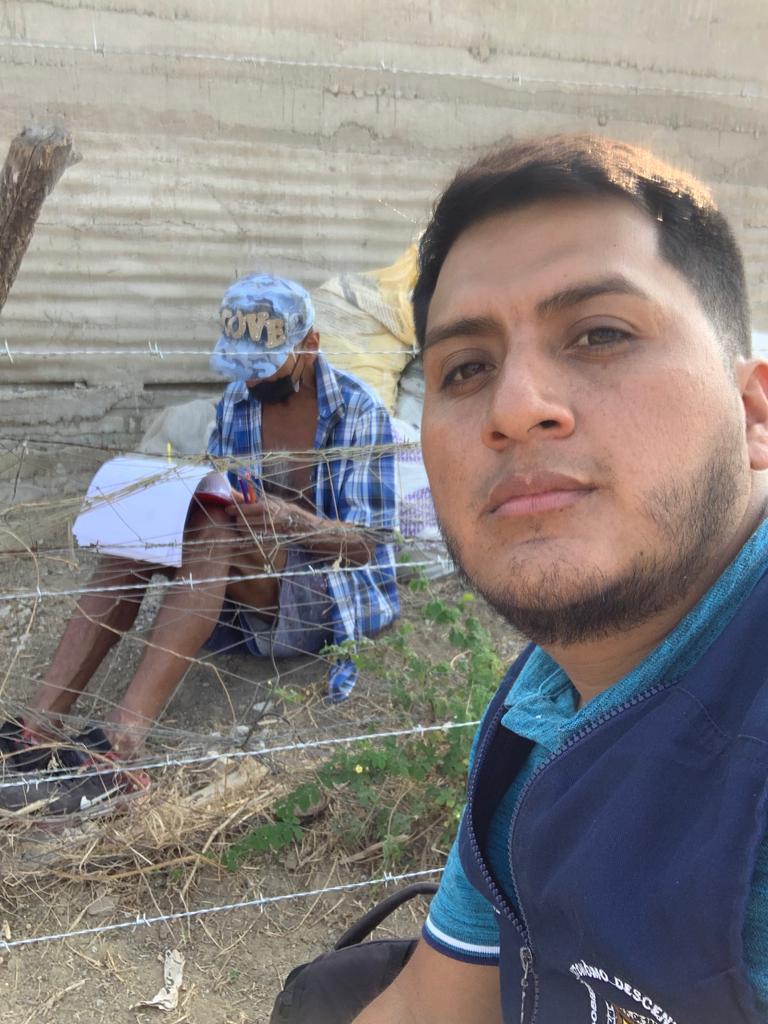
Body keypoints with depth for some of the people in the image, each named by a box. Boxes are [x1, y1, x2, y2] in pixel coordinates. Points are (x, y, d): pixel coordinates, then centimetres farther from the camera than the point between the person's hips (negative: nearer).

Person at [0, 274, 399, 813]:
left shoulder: (359, 410, -10)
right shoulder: (236, 403, 6)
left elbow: (368, 544, -14)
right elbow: (219, 503, 10)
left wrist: (291, 520, -33)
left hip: (332, 596, -5)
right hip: (251, 599, 6)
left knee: (213, 529, -33)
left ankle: (122, 739, -46)